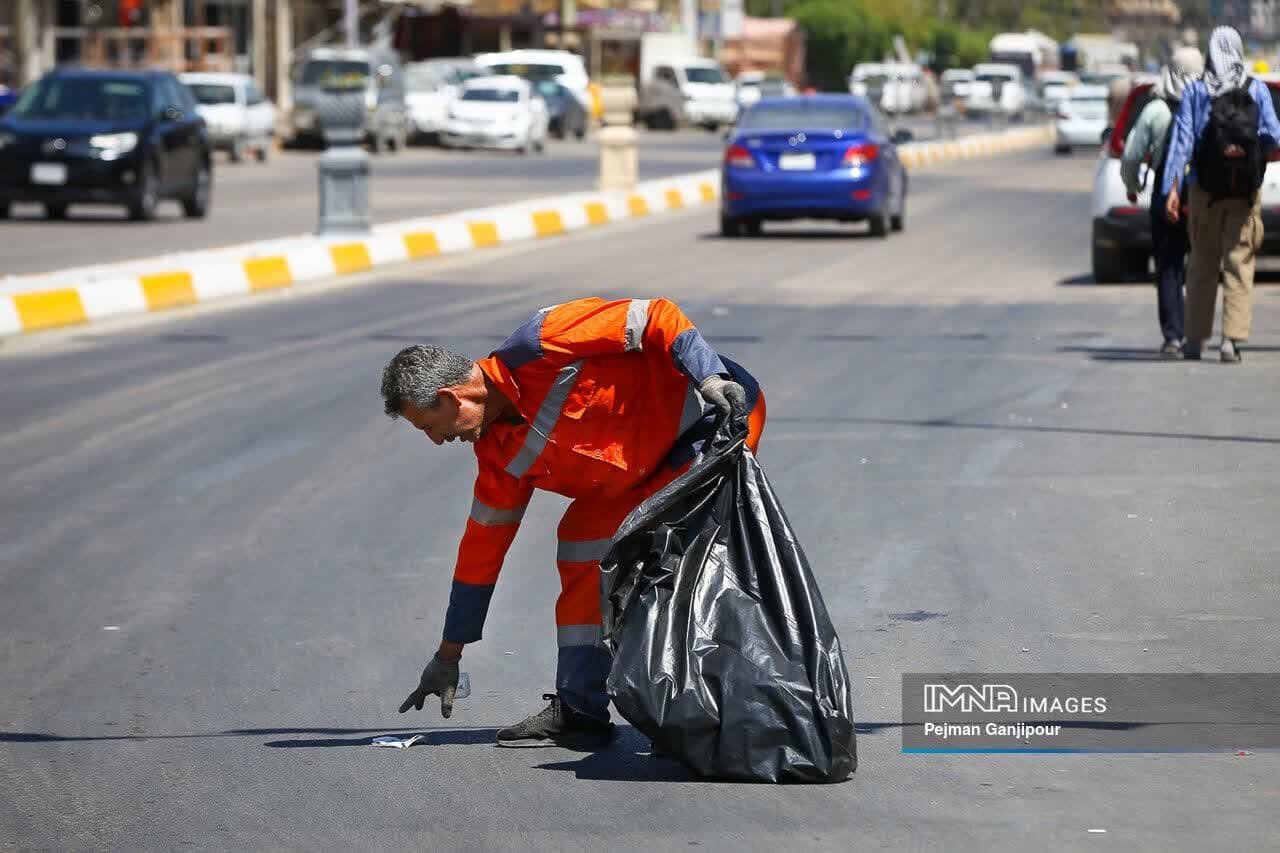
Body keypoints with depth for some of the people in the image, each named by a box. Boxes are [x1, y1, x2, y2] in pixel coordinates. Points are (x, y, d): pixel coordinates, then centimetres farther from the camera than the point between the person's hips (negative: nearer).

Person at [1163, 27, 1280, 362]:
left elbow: (1182, 139, -7)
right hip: (1246, 192, -1)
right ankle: (1232, 338, -12)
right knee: (1239, 265, 0)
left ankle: (1194, 339, 15)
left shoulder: (1195, 91, 0)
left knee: (1202, 265, 12)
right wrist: (1245, 149, 12)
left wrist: (1172, 188, -10)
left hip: (1205, 189, 1)